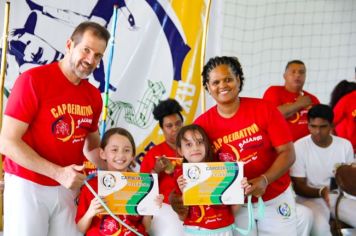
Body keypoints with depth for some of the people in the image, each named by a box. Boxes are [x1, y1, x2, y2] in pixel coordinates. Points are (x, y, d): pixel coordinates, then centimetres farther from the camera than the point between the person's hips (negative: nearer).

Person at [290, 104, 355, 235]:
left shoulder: (345, 145, 0)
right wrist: (321, 192, -27)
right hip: (310, 197, -4)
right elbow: (299, 187, -9)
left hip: (340, 195, 4)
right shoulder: (299, 147, -11)